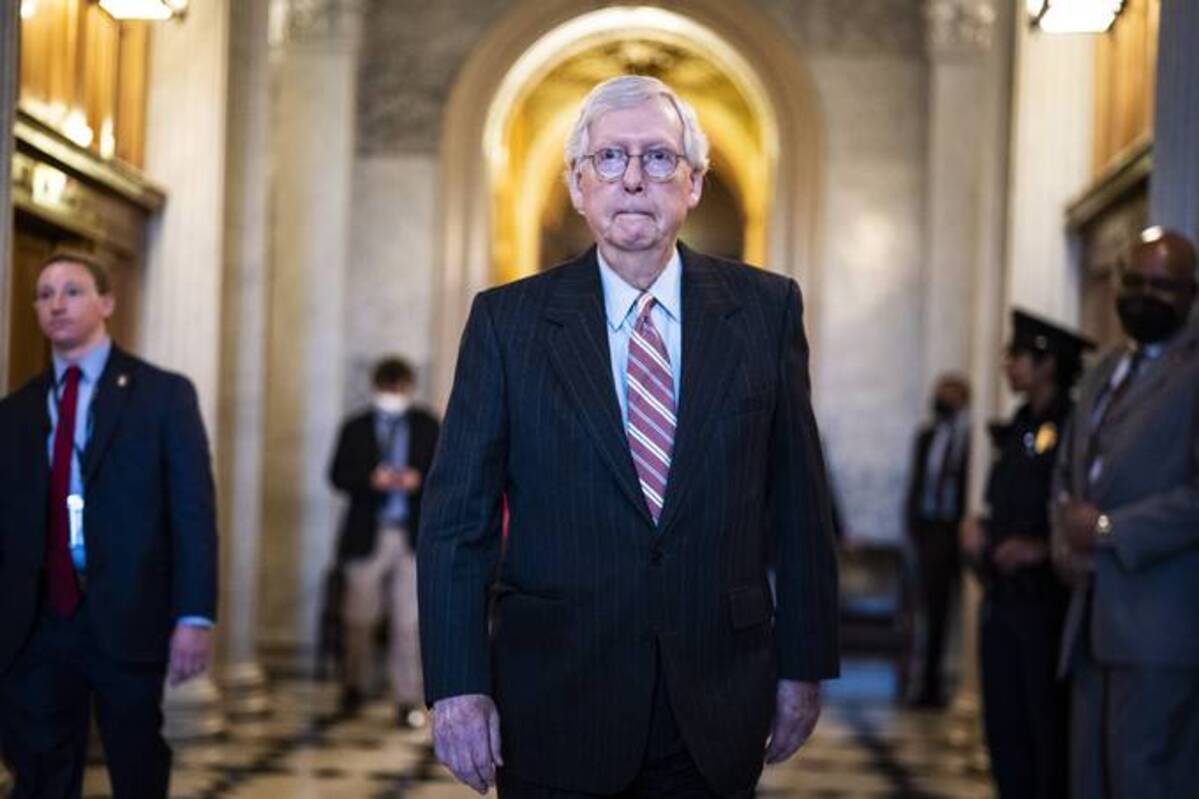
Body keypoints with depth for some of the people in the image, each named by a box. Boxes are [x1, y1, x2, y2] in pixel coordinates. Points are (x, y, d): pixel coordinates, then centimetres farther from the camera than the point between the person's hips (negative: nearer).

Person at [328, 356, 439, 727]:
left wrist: (419, 480, -14)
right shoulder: (356, 428, 7)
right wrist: (372, 479, -18)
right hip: (367, 534, 0)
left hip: (414, 535, 0)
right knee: (360, 618, 7)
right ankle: (355, 686, 27)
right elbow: (338, 475, -1)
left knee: (409, 621, -3)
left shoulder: (428, 426, 9)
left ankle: (407, 701, 1)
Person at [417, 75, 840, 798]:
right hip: (556, 711, -1)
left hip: (715, 713, 1)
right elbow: (458, 517, -2)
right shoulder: (508, 320, 0)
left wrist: (804, 664, 3)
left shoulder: (765, 309, 3)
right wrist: (457, 684, -9)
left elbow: (799, 503, 5)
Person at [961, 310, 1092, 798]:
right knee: (1005, 730, 11)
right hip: (1002, 596, 8)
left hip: (1047, 599, -8)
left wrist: (1042, 551, -21)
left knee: (1049, 728, -2)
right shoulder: (1018, 430, 15)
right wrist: (977, 530, 6)